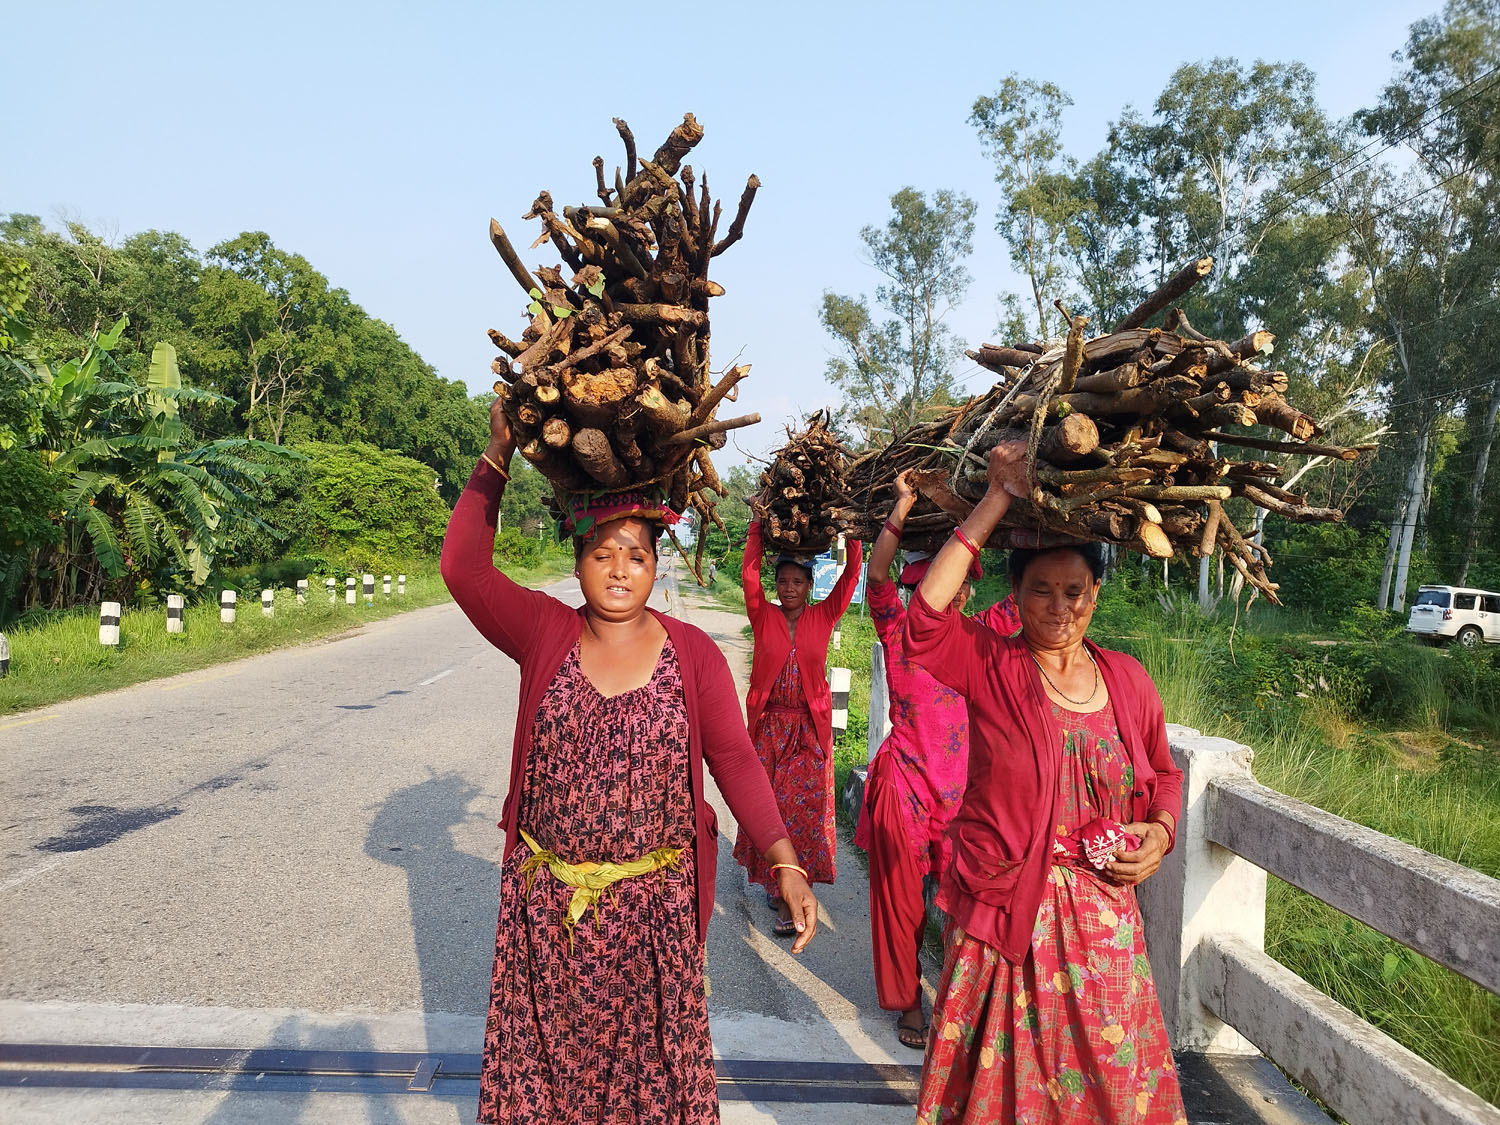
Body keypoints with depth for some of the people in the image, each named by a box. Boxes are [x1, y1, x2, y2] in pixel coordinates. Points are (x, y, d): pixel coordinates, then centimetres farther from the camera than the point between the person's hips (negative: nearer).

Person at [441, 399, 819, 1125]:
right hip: (546, 901, 1)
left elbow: (734, 760, -9)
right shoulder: (544, 635, -5)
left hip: (652, 905, -1)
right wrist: (496, 458, -17)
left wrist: (784, 862, -18)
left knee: (651, 1060, 15)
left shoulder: (692, 653, -7)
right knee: (545, 1058, 19)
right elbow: (462, 568, -16)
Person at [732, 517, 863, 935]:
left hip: (810, 727, 0)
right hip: (768, 724, 0)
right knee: (767, 804, 6)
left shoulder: (823, 617, 1)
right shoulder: (764, 617, 0)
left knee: (803, 806, -1)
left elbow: (851, 576, -4)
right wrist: (759, 523, -12)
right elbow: (749, 575, -12)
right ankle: (773, 880, 26)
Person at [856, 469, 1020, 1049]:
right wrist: (903, 506, -22)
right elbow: (877, 576, -19)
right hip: (906, 782, -2)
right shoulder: (901, 632, -3)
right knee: (903, 895, 8)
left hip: (966, 783, 3)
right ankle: (907, 1001, 26)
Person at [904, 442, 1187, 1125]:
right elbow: (924, 619, -29)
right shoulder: (992, 665, -9)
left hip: (1099, 915, 3)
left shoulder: (1126, 678, 2)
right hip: (1003, 912, -3)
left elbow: (1163, 774, 16)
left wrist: (1160, 832, -5)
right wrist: (999, 499, -25)